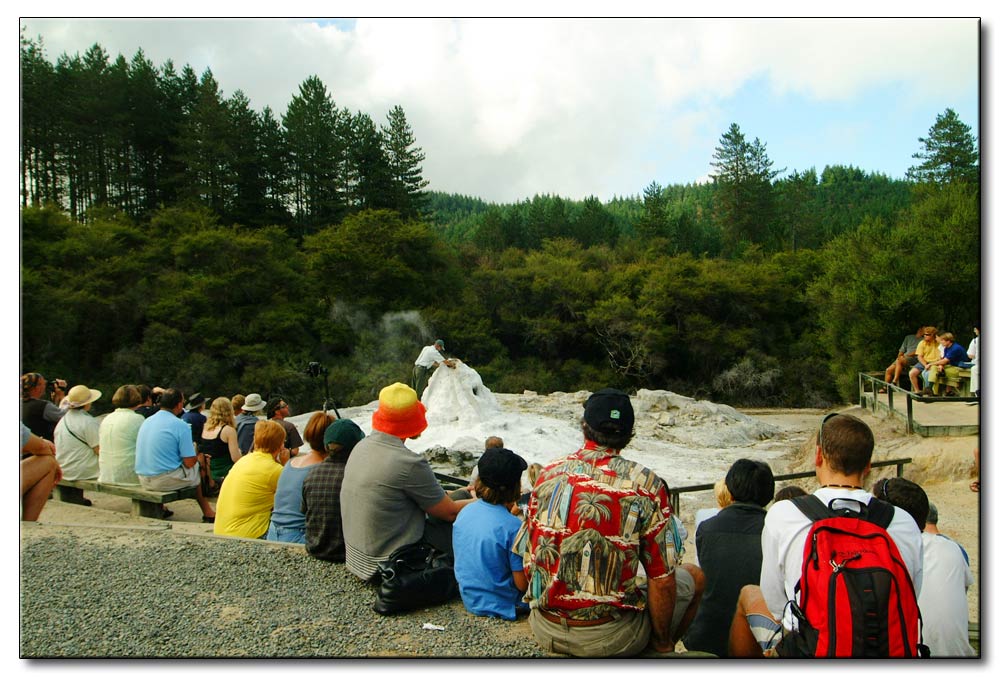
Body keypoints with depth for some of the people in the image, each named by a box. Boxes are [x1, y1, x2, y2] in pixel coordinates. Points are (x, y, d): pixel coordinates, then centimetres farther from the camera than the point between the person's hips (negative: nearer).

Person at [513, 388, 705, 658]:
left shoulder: (549, 474, -3)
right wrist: (662, 643, 5)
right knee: (693, 577, 19)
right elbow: (661, 579, -12)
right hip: (608, 638, -4)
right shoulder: (647, 485, -13)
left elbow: (527, 560, 4)